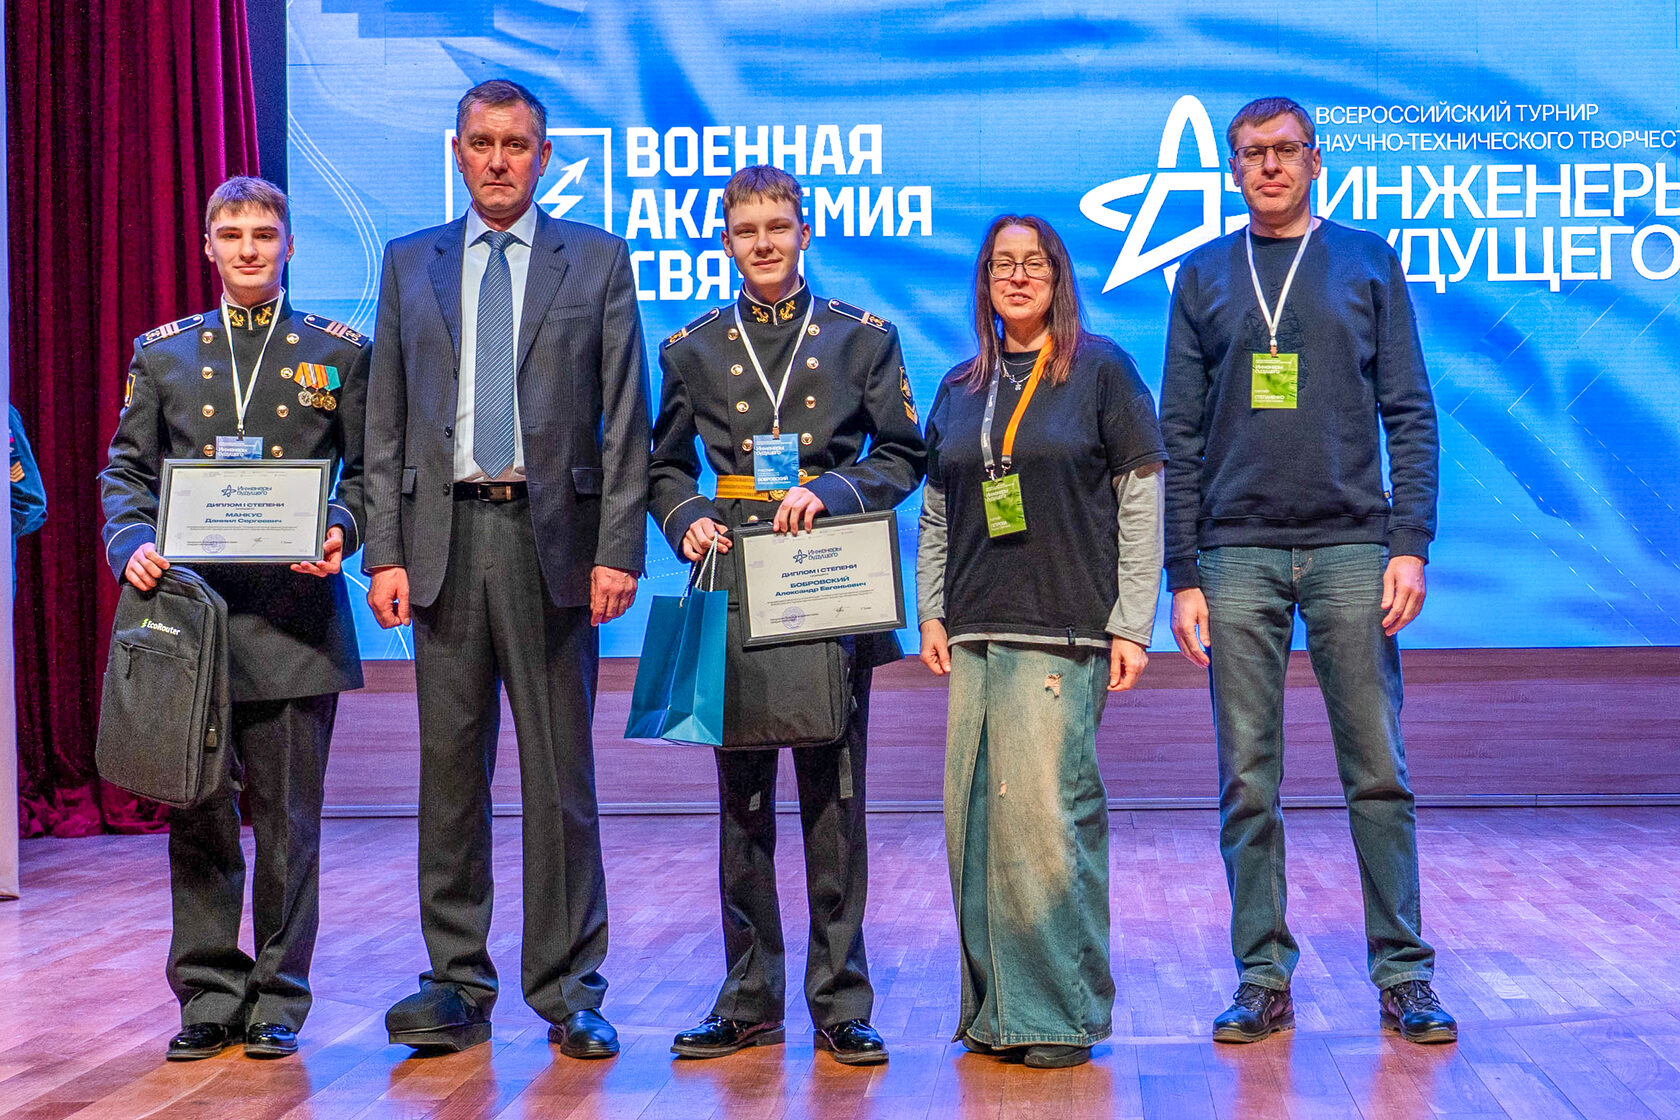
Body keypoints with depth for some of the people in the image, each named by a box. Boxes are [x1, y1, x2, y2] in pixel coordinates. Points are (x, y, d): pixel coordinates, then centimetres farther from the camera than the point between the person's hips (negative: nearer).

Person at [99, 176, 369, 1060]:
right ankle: (208, 997, 16)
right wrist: (133, 545, -6)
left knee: (287, 821, 2)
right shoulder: (163, 354, 13)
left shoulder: (339, 353, 8)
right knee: (197, 818, 5)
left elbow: (369, 473, 7)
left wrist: (340, 532, -12)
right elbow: (125, 471, 12)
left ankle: (278, 1001, 12)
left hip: (295, 616, -2)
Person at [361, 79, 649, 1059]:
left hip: (551, 536, -2)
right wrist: (385, 552, 1)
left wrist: (618, 550, -7)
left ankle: (571, 994, 9)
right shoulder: (411, 264, 13)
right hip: (444, 536, 2)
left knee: (560, 775, 1)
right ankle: (458, 987, 14)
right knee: (452, 771, 5)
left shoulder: (597, 261, 6)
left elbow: (627, 421, 2)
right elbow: (387, 425, 10)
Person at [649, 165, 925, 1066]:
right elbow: (665, 467, 17)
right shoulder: (692, 349, 12)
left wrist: (831, 492, -11)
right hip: (734, 590, 2)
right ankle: (749, 1000, 12)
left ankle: (840, 1004, 7)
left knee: (834, 797, -1)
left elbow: (901, 456, 5)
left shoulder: (862, 337, 8)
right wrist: (686, 519, -4)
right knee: (743, 800, 4)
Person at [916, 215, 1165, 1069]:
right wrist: (930, 615, 8)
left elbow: (1142, 502, 0)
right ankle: (994, 1009, 11)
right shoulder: (960, 389, 16)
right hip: (974, 634, 5)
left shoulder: (1101, 371, 3)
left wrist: (1132, 625, -6)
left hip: (1065, 630, -5)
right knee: (973, 815, 3)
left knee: (1048, 812, -10)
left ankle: (1061, 1012, 0)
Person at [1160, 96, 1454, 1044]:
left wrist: (1411, 543, -6)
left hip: (1350, 549, -1)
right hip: (1238, 556, 1)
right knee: (1248, 782, 2)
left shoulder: (1368, 263, 9)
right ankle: (1264, 979, 10)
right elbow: (1181, 438, 9)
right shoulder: (1204, 276, 12)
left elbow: (1410, 415, 5)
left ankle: (1405, 975, 8)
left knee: (1379, 772, -1)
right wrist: (1182, 576, 2)